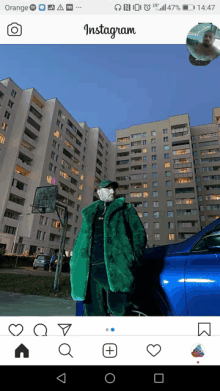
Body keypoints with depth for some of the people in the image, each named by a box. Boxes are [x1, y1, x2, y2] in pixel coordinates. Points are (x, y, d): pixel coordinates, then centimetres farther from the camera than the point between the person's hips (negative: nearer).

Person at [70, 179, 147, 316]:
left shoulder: (125, 209, 14)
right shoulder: (89, 213, 23)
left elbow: (139, 234, 6)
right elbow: (80, 241, 23)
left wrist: (133, 258, -7)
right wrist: (74, 265, 11)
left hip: (116, 270, -3)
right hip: (90, 271, 4)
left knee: (119, 312, -6)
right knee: (94, 312, 7)